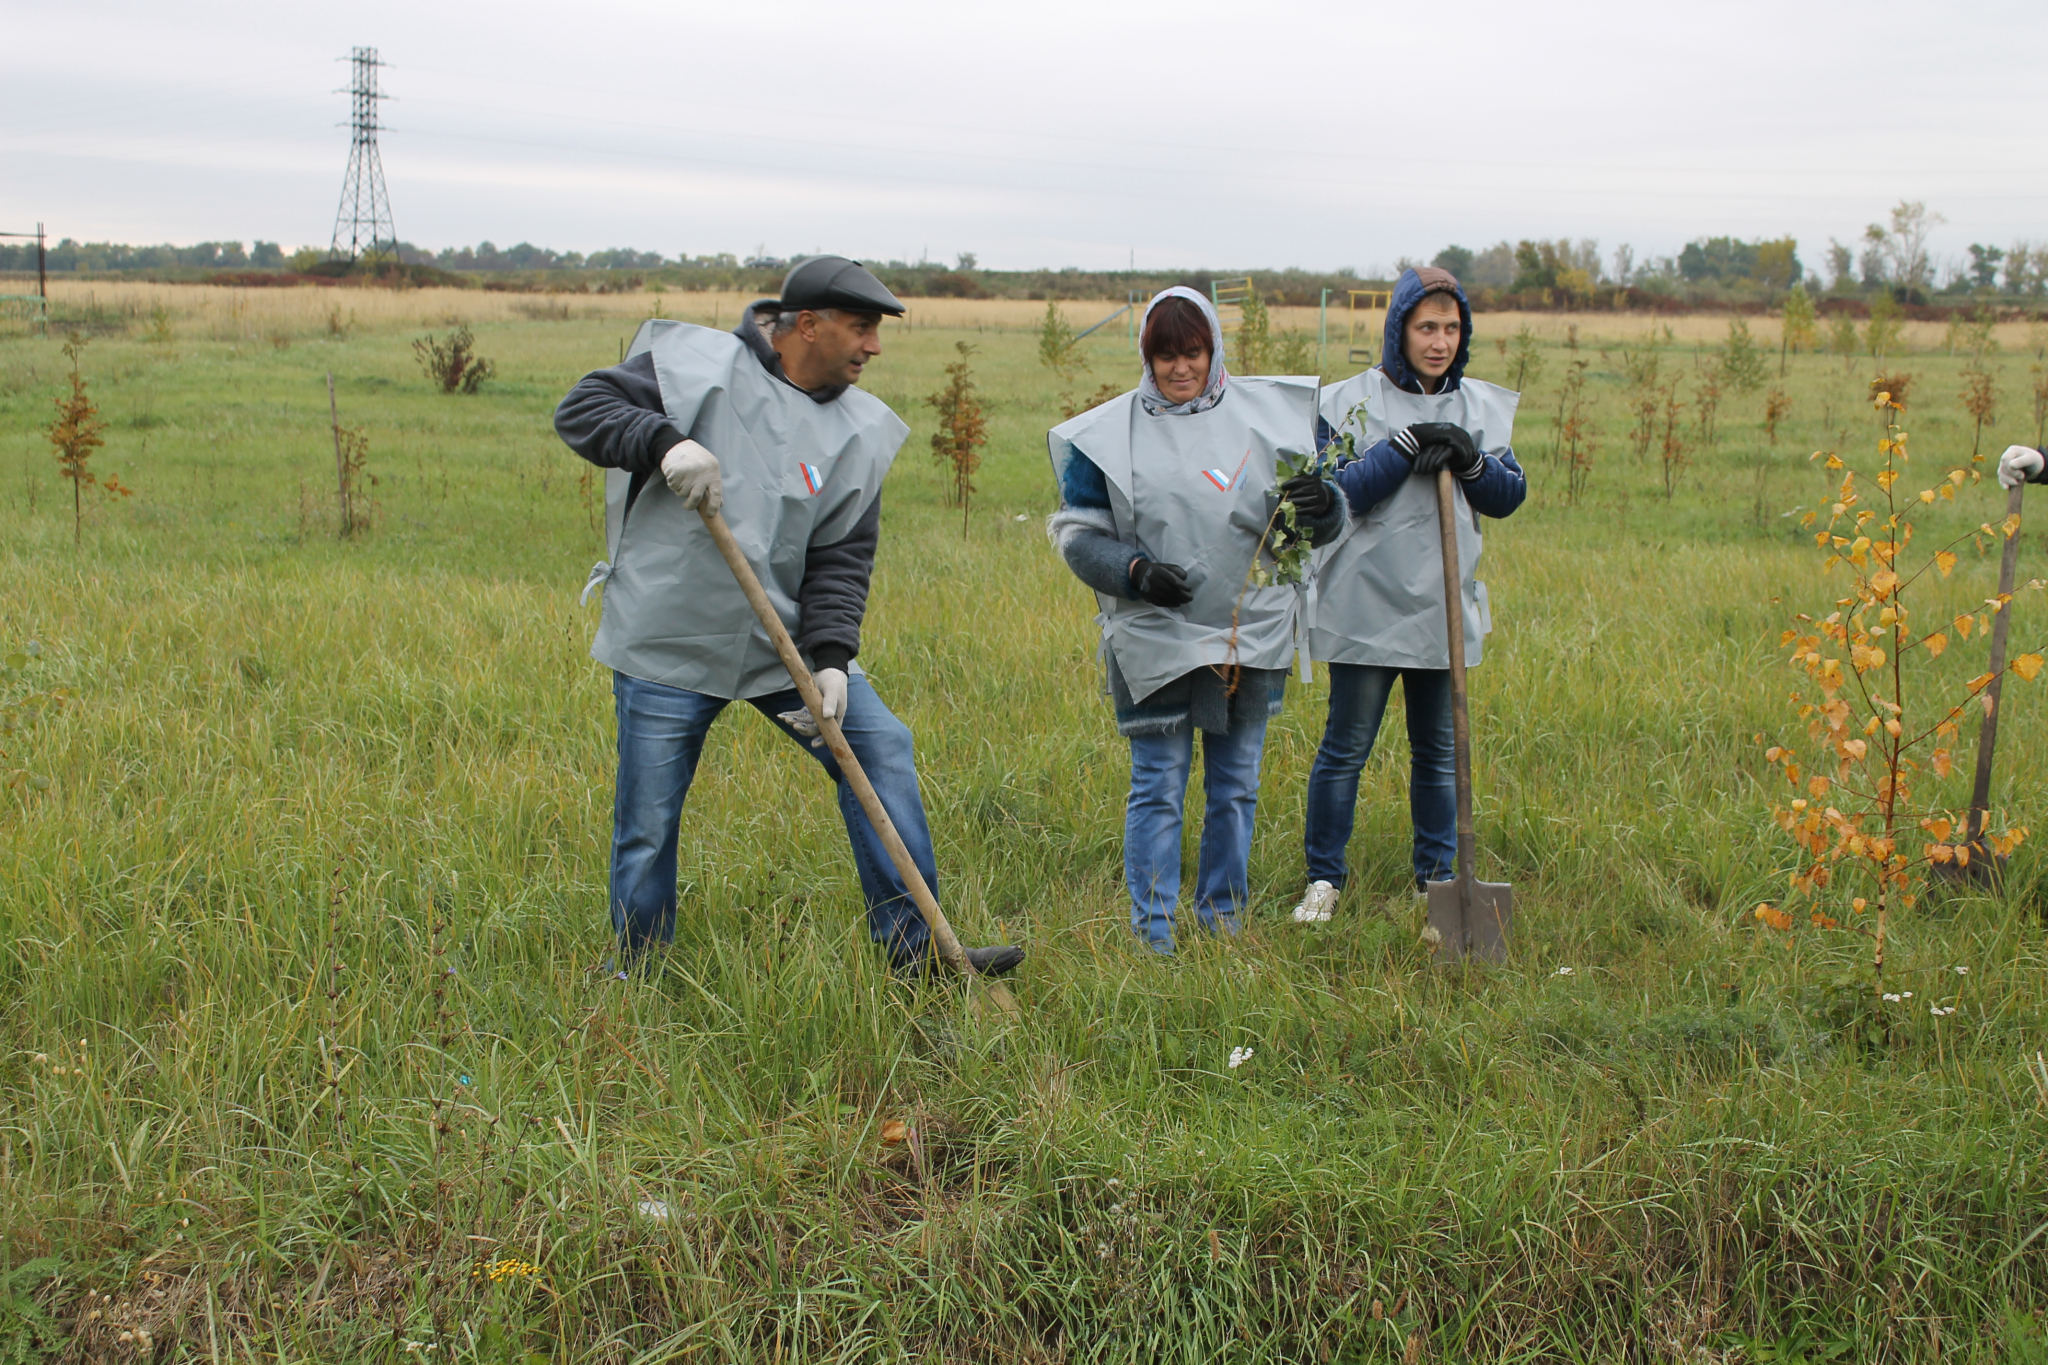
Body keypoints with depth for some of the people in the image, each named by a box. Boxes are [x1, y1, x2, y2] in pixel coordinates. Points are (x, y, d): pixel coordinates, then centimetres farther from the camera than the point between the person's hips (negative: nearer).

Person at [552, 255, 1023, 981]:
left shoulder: (858, 431, 3)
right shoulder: (695, 364, -7)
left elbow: (842, 556, 0)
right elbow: (582, 409, -9)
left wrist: (831, 657, -13)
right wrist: (664, 440, -28)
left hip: (784, 640, 4)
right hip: (668, 642, -4)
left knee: (880, 747, -5)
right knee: (648, 822, 2)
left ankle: (914, 947, 3)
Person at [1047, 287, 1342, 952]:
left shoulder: (1268, 415, 4)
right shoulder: (1107, 433, -2)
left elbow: (1306, 523, 8)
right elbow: (1078, 531, 0)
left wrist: (1322, 507, -17)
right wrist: (1135, 573, -16)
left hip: (1252, 637, 3)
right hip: (1155, 641, -3)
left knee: (1236, 786, 13)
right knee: (1158, 786, 0)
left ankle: (1223, 919, 28)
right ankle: (1152, 933, 11)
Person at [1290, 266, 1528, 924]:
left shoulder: (1482, 405, 8)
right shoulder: (1351, 401, -3)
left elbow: (1510, 496, 6)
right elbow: (1336, 493, -12)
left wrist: (1469, 459, -13)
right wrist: (1404, 449, -21)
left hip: (1445, 606, 4)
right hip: (1366, 605, -3)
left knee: (1439, 750, 12)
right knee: (1345, 747, 2)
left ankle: (1438, 876, 25)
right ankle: (1323, 878, 14)